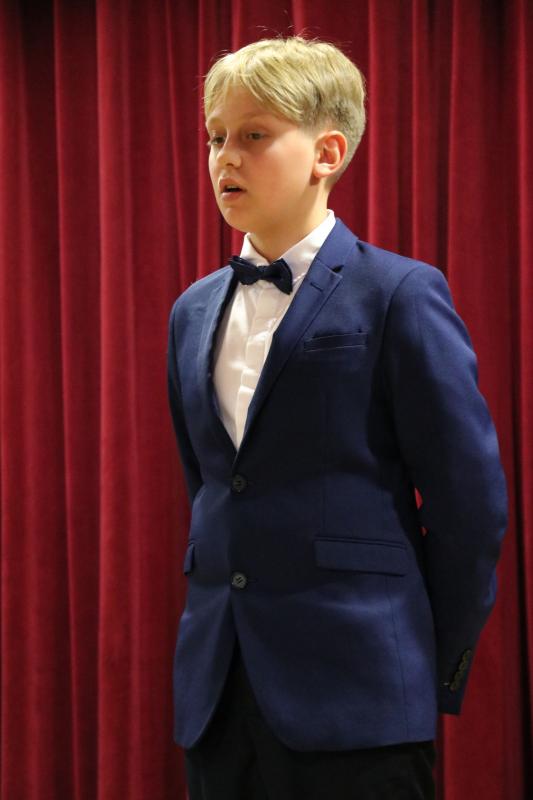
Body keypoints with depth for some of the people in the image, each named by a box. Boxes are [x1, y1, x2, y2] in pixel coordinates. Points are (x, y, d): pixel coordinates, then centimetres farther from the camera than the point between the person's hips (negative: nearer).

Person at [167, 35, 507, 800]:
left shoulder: (399, 295, -7)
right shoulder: (193, 312, 13)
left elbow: (470, 505, -7)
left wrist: (435, 670, -2)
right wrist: (224, 631, 16)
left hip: (355, 701, -5)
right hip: (218, 696, 6)